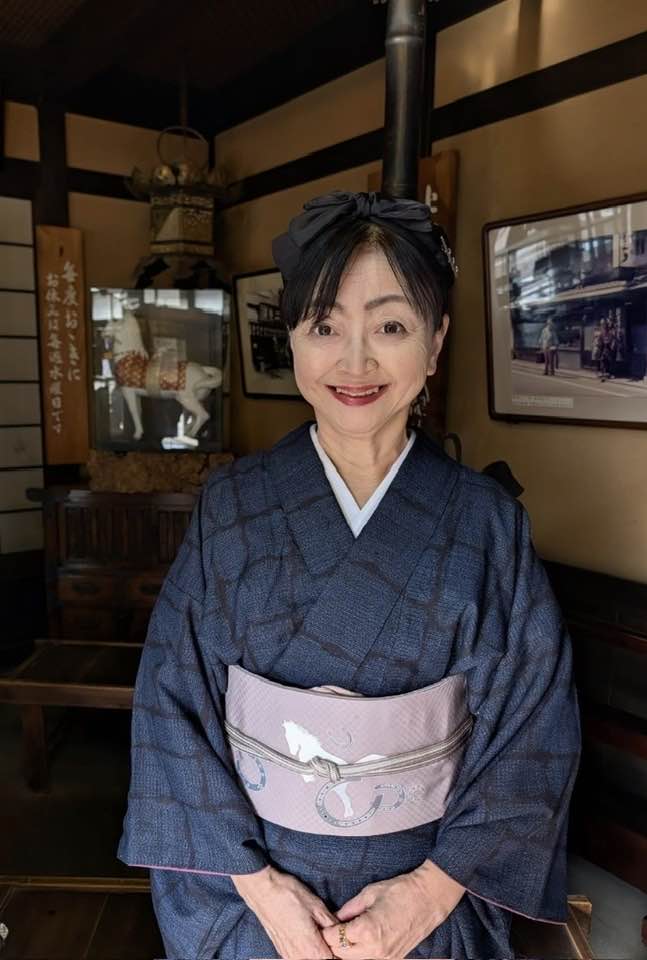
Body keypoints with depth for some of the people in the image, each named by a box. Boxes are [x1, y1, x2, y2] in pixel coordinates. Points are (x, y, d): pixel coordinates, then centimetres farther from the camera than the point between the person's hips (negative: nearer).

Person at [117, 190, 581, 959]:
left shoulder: (489, 525, -12)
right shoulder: (230, 506, -12)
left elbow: (533, 728, -9)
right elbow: (173, 704, -9)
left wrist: (434, 887, -14)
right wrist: (256, 881, -13)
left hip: (428, 889, 0)